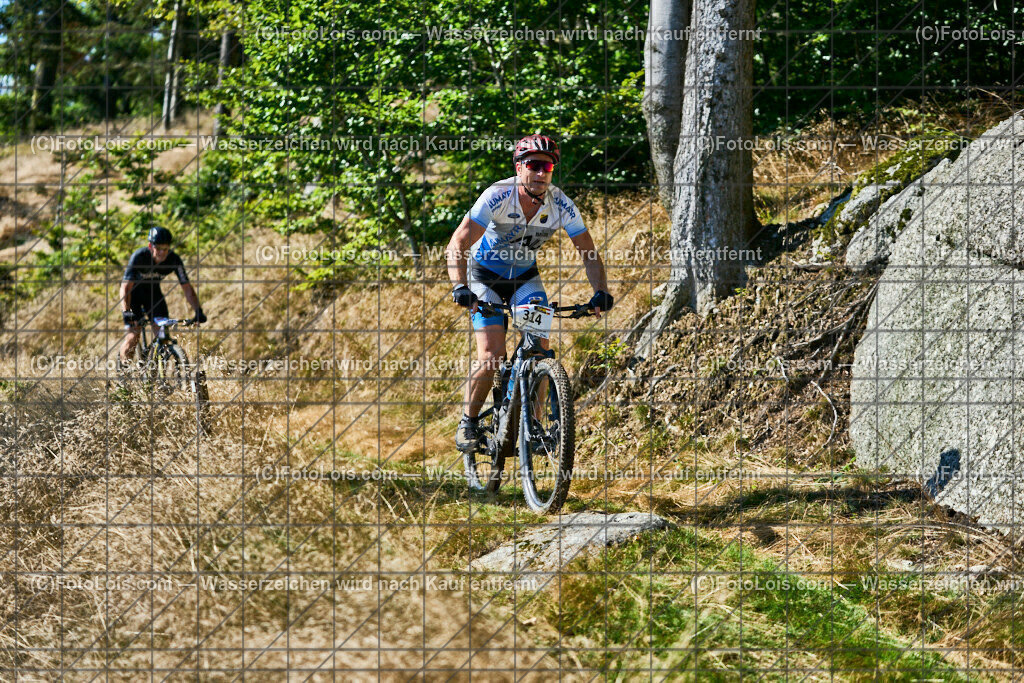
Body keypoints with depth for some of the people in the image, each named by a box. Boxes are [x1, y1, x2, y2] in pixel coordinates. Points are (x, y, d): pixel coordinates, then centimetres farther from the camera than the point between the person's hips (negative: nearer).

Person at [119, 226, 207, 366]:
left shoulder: (174, 260, -23)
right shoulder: (139, 256, -32)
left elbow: (187, 287, -18)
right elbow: (126, 287, -35)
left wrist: (198, 311, -30)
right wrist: (126, 312, -50)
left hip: (153, 291, 3)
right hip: (134, 292, -3)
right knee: (133, 337, -17)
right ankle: (123, 368, 5)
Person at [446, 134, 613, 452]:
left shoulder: (561, 205, -19)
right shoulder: (498, 196, -28)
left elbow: (588, 252, -13)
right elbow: (458, 245, -32)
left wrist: (601, 291, -30)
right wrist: (459, 287, -47)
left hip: (525, 276, 3)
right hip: (486, 276, -3)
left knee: (541, 348, -15)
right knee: (491, 356, -16)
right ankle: (469, 422, 5)